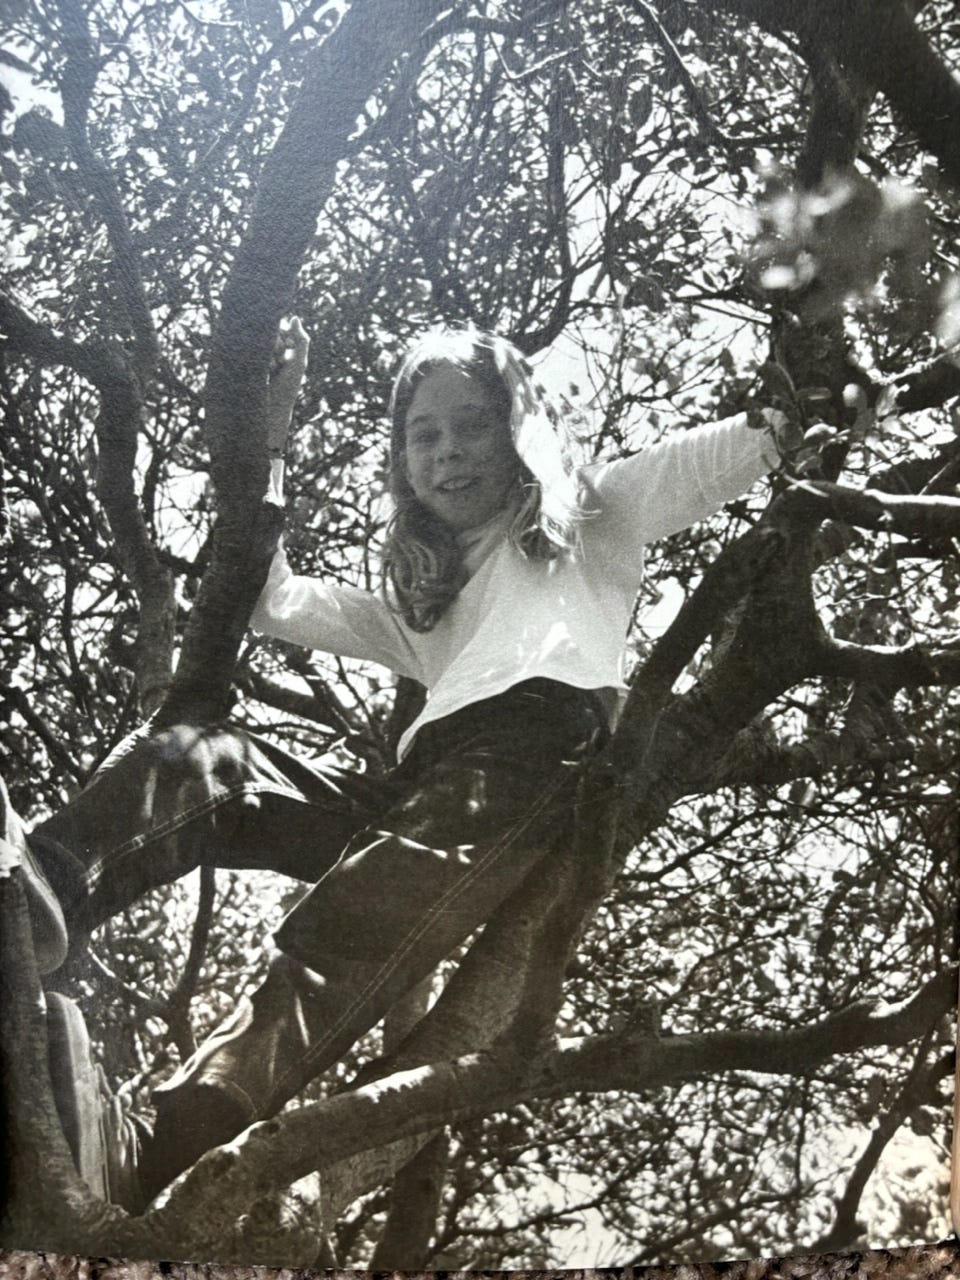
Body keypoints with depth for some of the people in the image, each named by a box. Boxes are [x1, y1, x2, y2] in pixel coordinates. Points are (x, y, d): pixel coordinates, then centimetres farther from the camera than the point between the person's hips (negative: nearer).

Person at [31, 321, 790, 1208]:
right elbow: (269, 603, 35)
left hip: (535, 759, -5)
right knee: (195, 761, -18)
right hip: (429, 790, 6)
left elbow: (770, 433, 20)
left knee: (332, 959, -30)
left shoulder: (592, 512, 27)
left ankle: (158, 1159, -47)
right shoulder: (425, 601, 39)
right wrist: (269, 446, 34)